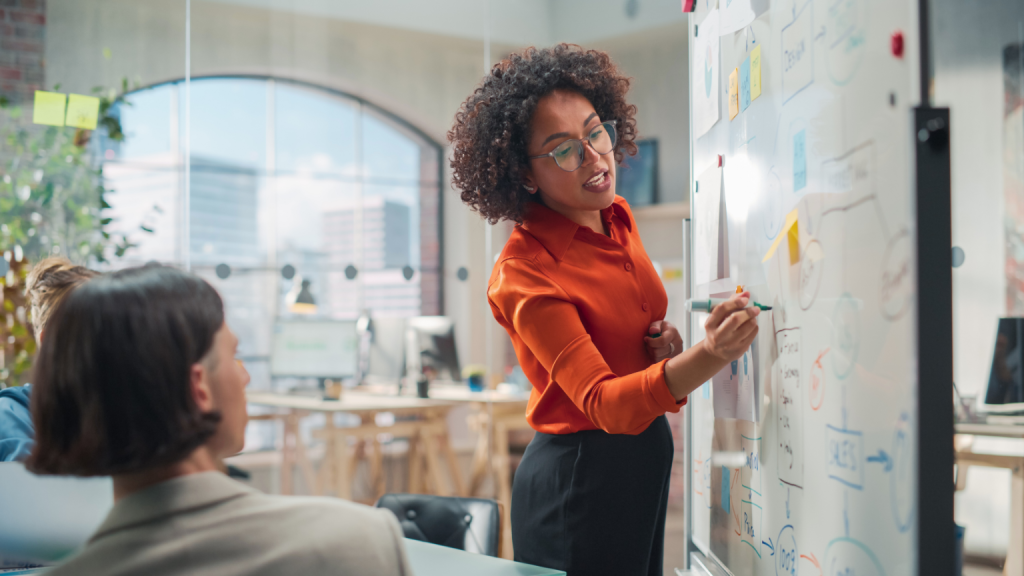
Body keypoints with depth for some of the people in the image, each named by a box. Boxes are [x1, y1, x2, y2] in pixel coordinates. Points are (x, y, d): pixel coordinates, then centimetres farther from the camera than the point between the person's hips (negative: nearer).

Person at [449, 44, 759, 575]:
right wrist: (708, 356, -46)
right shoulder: (523, 273, -23)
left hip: (646, 458, 8)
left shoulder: (617, 217, 2)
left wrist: (663, 342, -4)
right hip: (579, 476, -8)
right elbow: (604, 404, -30)